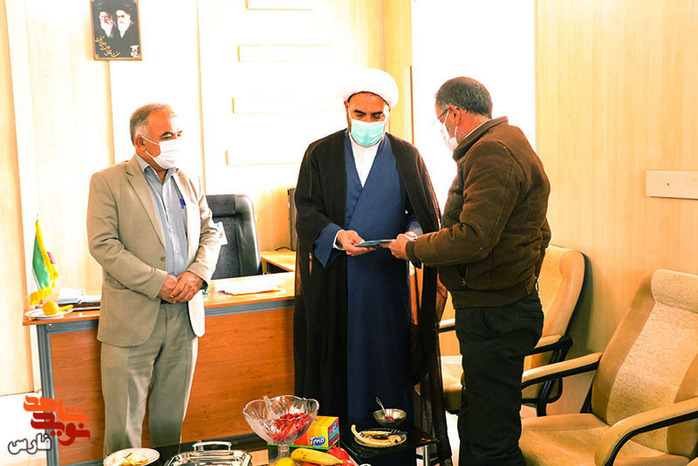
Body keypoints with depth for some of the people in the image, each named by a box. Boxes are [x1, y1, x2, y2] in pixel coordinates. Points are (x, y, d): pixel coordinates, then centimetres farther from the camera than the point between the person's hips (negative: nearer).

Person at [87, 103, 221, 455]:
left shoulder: (189, 184, 14)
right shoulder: (107, 182, -3)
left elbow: (209, 233, 16)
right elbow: (102, 244, -11)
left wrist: (197, 272, -5)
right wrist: (159, 283, -16)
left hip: (185, 315, 5)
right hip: (133, 318, -4)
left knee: (172, 417, 14)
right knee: (124, 421, 1)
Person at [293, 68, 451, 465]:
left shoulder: (407, 157, 10)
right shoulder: (321, 154, 8)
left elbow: (426, 213, 7)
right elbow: (306, 210, 1)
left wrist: (412, 235, -14)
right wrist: (336, 236, -17)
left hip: (388, 279, 0)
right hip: (334, 280, 0)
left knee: (389, 358, 2)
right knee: (338, 360, 1)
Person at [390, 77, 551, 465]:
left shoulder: (492, 153, -17)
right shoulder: (508, 143, 18)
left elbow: (472, 238, -25)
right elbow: (540, 234, 23)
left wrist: (413, 249, -11)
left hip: (494, 316, -11)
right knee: (477, 427, 19)